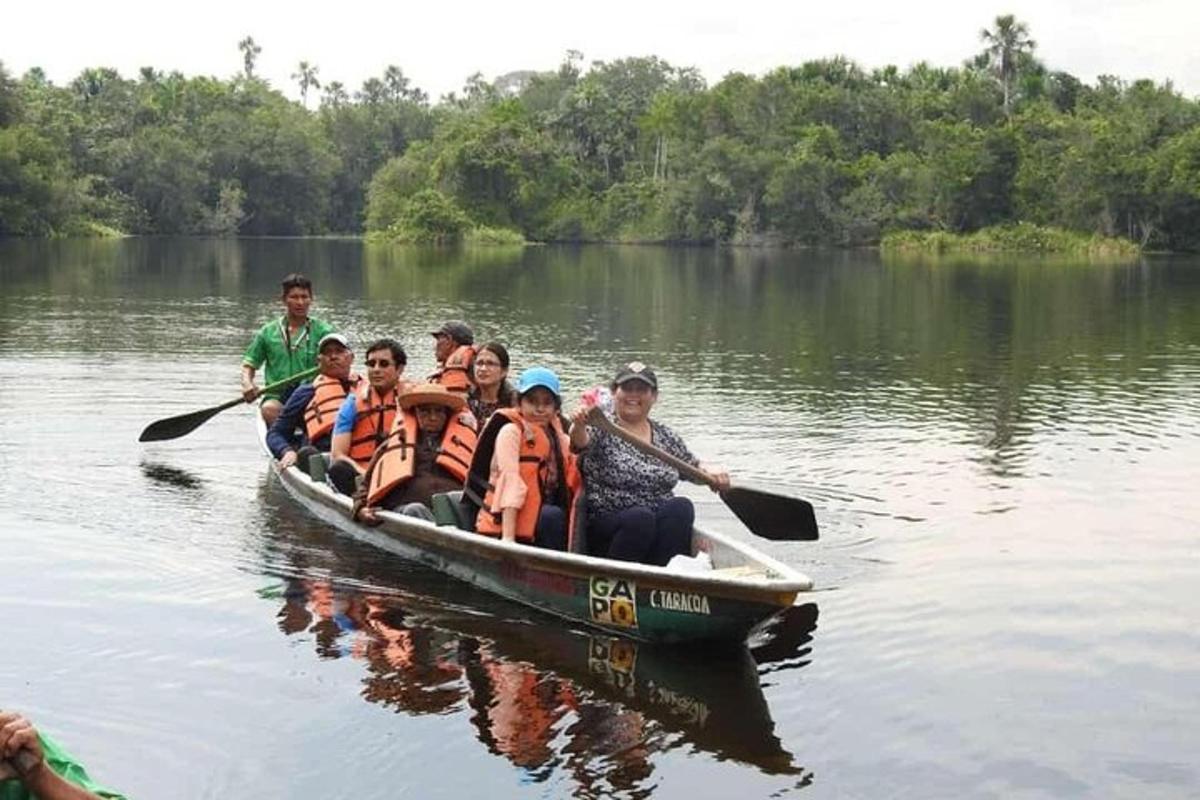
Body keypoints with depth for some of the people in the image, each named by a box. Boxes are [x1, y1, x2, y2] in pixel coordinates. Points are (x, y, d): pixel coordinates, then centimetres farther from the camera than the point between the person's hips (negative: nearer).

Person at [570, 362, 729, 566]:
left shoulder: (666, 437, 14)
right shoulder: (603, 430, -1)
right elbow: (581, 443, -22)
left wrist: (712, 473, 1)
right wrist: (578, 425, -46)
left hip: (661, 528, 4)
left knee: (681, 507, -25)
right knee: (640, 518, -34)